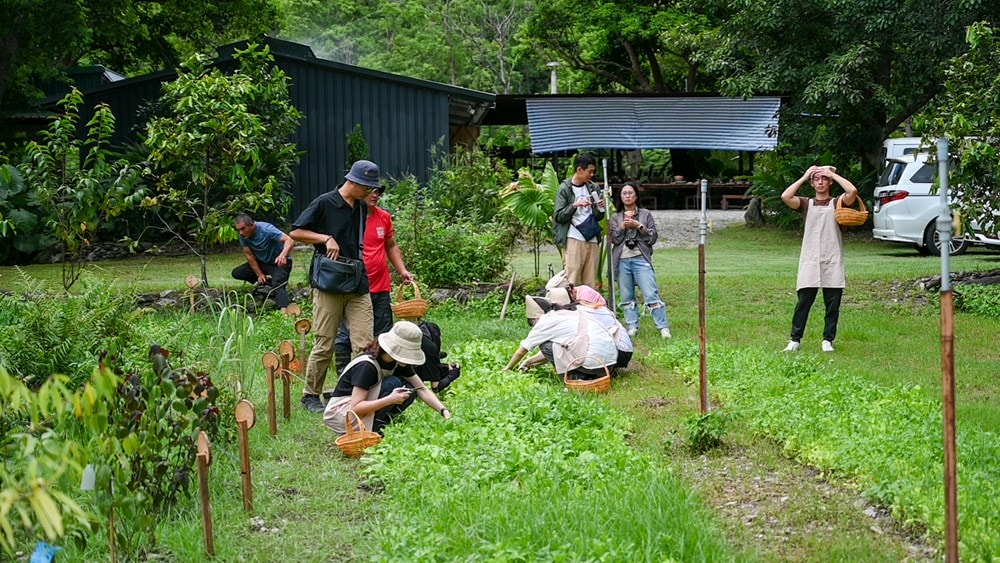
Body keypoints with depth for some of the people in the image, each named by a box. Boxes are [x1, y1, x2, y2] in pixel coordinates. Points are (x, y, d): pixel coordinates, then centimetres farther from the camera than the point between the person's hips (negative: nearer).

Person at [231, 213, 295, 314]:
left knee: (277, 285, -32)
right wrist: (259, 274, -11)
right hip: (262, 263, 7)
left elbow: (290, 241, -38)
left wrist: (283, 255, -58)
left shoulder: (266, 229, -29)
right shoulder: (243, 236, -12)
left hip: (279, 263, -7)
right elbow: (249, 255, -5)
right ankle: (267, 282, 0)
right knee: (236, 273, -5)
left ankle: (284, 312, -47)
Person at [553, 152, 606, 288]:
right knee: (572, 282, -10)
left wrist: (601, 209, 0)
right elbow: (558, 217, -2)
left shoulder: (594, 188, 15)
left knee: (590, 283, 2)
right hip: (573, 240, -5)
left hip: (593, 241, 5)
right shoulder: (564, 189, 2)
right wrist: (575, 205, -15)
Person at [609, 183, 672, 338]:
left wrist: (639, 226, -8)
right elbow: (614, 239, 3)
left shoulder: (645, 214, 10)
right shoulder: (615, 218, 15)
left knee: (651, 295, -12)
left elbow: (653, 238, 4)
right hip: (622, 260, 3)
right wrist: (623, 226, -8)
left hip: (641, 259, -3)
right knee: (627, 297, 3)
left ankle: (663, 327, -12)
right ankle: (632, 327, 8)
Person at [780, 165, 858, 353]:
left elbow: (852, 191, -13)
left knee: (832, 305, 3)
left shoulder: (837, 203, 8)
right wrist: (804, 177, -1)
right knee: (803, 302, -2)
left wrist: (833, 174, -3)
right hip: (809, 262, 0)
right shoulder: (806, 203, 10)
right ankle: (795, 339, 4)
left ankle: (828, 340, 13)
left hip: (833, 262, 0)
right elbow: (785, 196, -8)